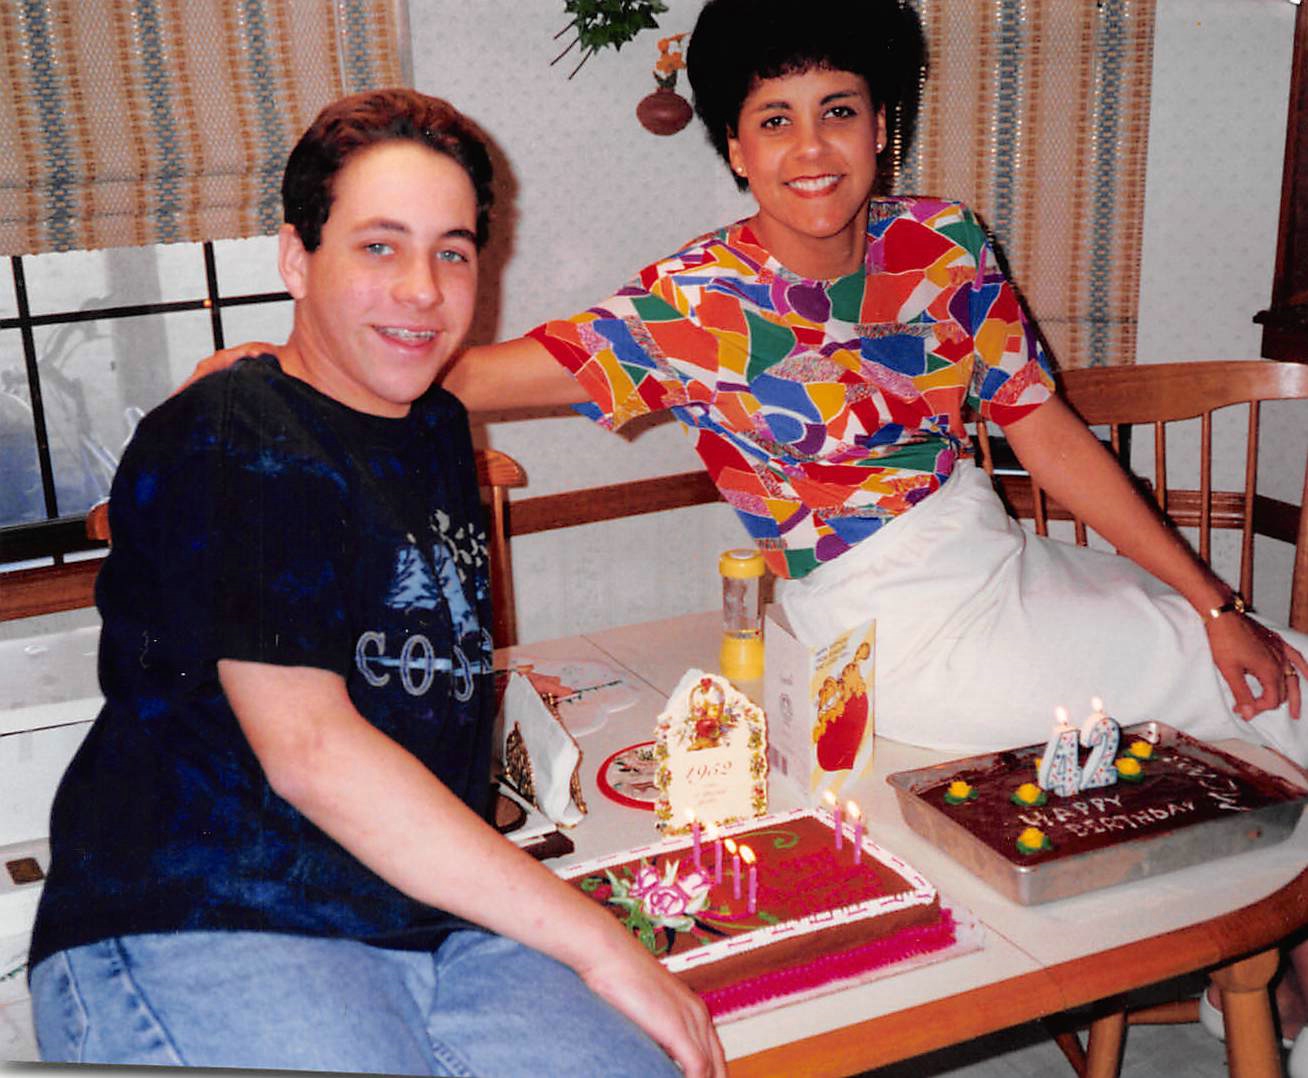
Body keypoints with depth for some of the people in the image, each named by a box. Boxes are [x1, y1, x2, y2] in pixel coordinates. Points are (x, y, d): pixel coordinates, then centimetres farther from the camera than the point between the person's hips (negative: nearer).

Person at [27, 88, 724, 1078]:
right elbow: (308, 750, -20)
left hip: (437, 915, 6)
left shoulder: (440, 431, 18)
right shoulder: (229, 446, -9)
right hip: (202, 928, -5)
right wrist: (596, 939, -19)